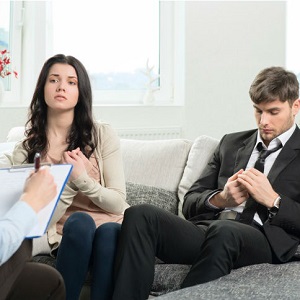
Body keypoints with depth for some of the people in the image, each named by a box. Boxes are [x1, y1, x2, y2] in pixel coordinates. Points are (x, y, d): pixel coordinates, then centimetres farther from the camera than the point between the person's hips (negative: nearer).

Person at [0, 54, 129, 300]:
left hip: (111, 228, 0)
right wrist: (69, 182, -21)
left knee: (108, 232, -36)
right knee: (79, 221, -35)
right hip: (67, 237, 0)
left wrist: (82, 179, -21)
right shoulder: (25, 152, 2)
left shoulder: (102, 135, 0)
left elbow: (117, 203, -3)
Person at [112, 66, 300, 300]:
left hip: (263, 239, -4)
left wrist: (272, 200, -9)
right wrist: (220, 199, -1)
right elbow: (190, 203, 19)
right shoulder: (231, 143, 26)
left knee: (223, 230, -40)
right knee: (139, 215, -24)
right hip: (205, 229, 5)